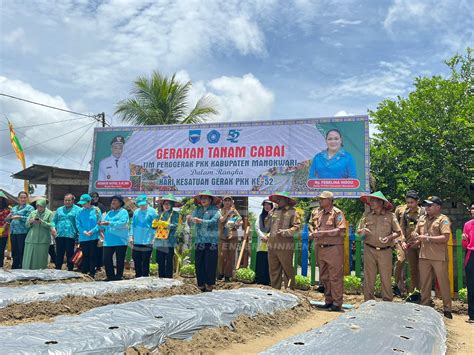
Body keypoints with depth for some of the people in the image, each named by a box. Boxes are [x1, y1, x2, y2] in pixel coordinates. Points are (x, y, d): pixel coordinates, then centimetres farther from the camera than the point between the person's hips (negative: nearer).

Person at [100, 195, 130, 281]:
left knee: (120, 261, 1)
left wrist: (110, 223, -24)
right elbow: (104, 227, 15)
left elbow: (122, 223, -18)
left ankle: (119, 277, 12)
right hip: (108, 241, 6)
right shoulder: (109, 213, 19)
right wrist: (101, 225, -8)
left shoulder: (123, 212, -1)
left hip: (120, 241, -6)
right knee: (106, 259, 3)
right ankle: (111, 277, 15)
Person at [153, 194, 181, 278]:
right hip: (159, 241, 5)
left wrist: (165, 224, -23)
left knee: (168, 262, -1)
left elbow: (175, 225, -11)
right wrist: (155, 223, -11)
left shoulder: (175, 214, 1)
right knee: (160, 262, 9)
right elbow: (154, 226, 11)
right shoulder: (160, 214, 15)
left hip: (169, 242, -5)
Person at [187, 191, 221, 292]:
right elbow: (191, 223, 5)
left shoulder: (215, 211, -1)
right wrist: (189, 219, -18)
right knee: (199, 264, 5)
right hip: (199, 241, 4)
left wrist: (200, 221, -30)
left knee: (210, 264, -3)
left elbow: (212, 222, -17)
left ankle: (209, 285, 5)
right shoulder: (197, 210, 12)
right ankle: (201, 284, 14)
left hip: (211, 242, -4)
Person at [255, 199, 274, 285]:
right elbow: (257, 227, 8)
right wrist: (262, 236, -6)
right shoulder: (261, 216, 16)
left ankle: (268, 281, -2)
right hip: (262, 241, 3)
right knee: (260, 261, 0)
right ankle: (259, 280, 5)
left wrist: (268, 236, -13)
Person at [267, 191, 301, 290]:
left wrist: (284, 232, -19)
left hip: (285, 246, -6)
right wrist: (269, 236, 17)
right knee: (273, 270, 10)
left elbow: (296, 227, -10)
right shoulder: (275, 211, 19)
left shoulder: (292, 212, 0)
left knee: (288, 270, -2)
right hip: (272, 245, 7)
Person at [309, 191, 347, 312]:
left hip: (334, 248, -7)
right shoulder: (316, 212, 14)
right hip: (321, 248, 8)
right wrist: (312, 233, 4)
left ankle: (337, 303, 3)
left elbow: (341, 231, -17)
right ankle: (328, 301, 24)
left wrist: (324, 233, -18)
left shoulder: (337, 213, -7)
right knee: (324, 277, 13)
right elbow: (311, 224, 26)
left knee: (335, 277, -4)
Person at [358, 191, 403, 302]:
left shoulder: (390, 215, 1)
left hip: (385, 251, -2)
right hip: (369, 250, 2)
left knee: (386, 279, 4)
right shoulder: (366, 215, 7)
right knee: (368, 278, 4)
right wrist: (362, 231, -14)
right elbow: (359, 231, 9)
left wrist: (389, 237, -14)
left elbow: (398, 232, 3)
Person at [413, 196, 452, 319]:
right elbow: (416, 233, 23)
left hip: (439, 257, -6)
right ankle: (424, 307, 20)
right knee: (424, 283, 11)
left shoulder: (443, 219, -5)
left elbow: (445, 238, -15)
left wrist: (427, 238, -16)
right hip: (424, 256, 6)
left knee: (443, 283, 3)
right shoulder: (422, 219, 14)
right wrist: (417, 237, 0)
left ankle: (447, 309, 13)